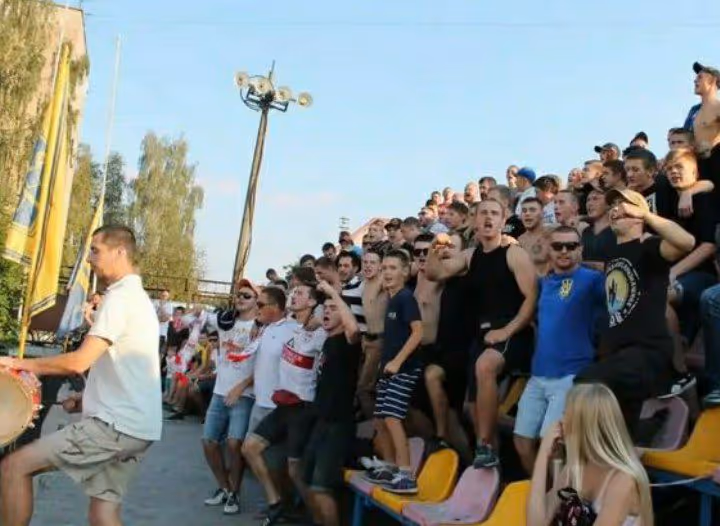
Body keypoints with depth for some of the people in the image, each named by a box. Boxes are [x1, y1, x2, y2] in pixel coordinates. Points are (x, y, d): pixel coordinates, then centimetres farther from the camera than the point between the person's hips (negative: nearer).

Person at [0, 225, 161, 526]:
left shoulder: (121, 297, -12)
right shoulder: (139, 299, 20)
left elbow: (80, 362, -21)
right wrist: (88, 400, 16)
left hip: (115, 424, -10)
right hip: (137, 426, 10)